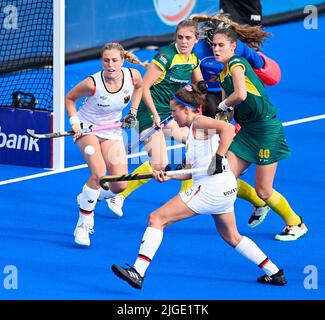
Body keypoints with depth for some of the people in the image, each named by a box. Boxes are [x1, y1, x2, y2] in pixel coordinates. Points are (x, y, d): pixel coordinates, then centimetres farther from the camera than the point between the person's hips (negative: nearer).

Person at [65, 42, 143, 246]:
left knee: (120, 185, -6)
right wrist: (74, 121, -20)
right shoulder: (92, 83, -27)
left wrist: (133, 112, 1)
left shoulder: (133, 75, -18)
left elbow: (139, 86, 9)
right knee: (99, 173, -27)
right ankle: (83, 225, -12)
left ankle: (90, 196, 28)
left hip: (112, 132, 4)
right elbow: (70, 98, -8)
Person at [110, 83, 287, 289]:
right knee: (232, 237, 28)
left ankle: (138, 272, -17)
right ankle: (274, 273, 31)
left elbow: (228, 128, -25)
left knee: (157, 219, -9)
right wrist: (168, 176, 7)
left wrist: (219, 158, -27)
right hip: (226, 189, 11)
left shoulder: (199, 122, -6)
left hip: (210, 188, -11)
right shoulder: (194, 131, 21)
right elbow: (192, 171, 19)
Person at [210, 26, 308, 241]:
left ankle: (297, 225, 16)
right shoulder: (223, 74, 13)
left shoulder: (236, 63, -13)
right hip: (247, 130, 9)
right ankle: (261, 205, 22)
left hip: (266, 129, -9)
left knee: (263, 191, -4)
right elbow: (227, 110, 18)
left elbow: (240, 95, -28)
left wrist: (223, 104, -10)